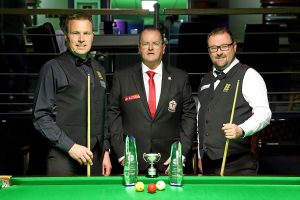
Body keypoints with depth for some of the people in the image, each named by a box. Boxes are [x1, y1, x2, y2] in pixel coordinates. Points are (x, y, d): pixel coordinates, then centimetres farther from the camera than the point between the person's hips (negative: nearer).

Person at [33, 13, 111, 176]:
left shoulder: (99, 70, 14)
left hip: (96, 159, 5)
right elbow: (41, 117, -9)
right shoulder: (53, 68, -4)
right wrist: (70, 146, -15)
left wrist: (105, 151, 11)